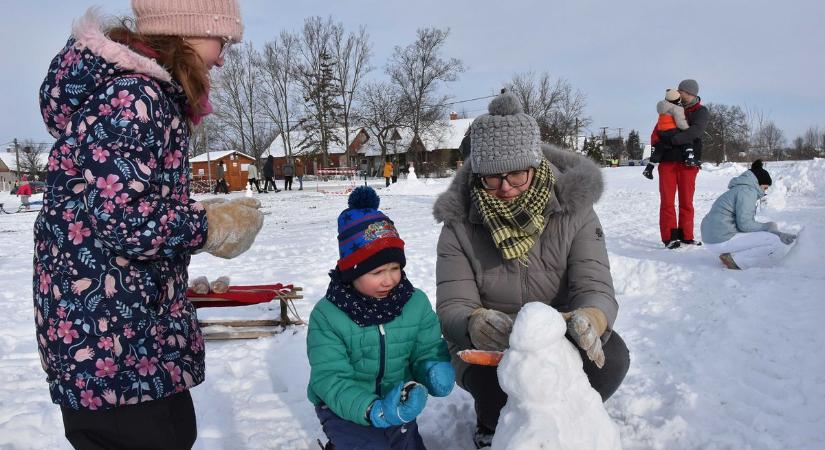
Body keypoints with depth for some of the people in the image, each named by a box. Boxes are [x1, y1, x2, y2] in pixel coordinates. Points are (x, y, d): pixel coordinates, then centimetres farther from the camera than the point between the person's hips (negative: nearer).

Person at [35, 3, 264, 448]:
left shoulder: (142, 91, 13)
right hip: (107, 334, -10)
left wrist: (208, 212, 9)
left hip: (127, 322, 10)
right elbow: (126, 222, -26)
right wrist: (215, 225, -13)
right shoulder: (132, 95, -19)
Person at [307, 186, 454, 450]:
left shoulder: (416, 303, -11)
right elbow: (330, 379, -25)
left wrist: (435, 369, -30)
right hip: (344, 408, -4)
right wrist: (375, 411, -41)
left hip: (398, 401, 5)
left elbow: (428, 351, -3)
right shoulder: (327, 316, -22)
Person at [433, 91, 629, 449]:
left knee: (612, 356, -28)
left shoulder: (572, 210, -10)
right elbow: (452, 306, -16)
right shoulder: (460, 225, -10)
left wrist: (591, 318, -44)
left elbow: (595, 287, -18)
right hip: (489, 347, -1)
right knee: (491, 379, -35)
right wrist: (474, 324, -43)